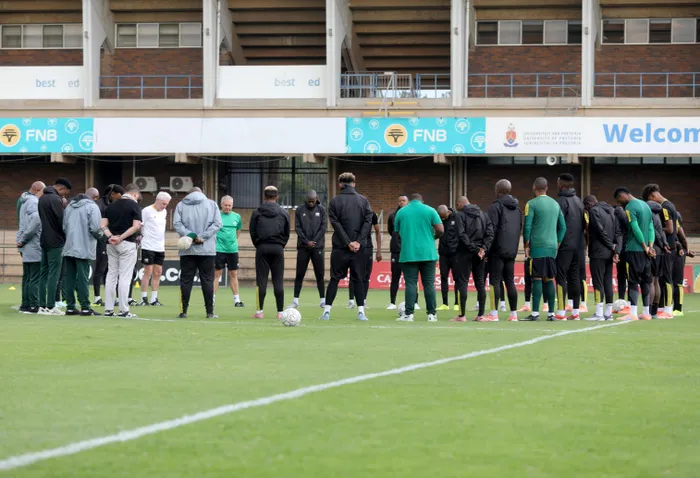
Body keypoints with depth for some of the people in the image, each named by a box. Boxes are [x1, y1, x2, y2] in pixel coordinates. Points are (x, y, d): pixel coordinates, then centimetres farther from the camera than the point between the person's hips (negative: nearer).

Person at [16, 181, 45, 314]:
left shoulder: (25, 201, 15)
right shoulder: (33, 202, -14)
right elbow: (36, 219, -29)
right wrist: (24, 239, -21)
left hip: (26, 248, 9)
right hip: (34, 246, -9)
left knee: (27, 277, 13)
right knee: (35, 278, -5)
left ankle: (25, 304, 16)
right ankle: (33, 305, -5)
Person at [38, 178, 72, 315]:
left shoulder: (42, 199, 13)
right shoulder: (55, 200, -15)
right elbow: (61, 222, -16)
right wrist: (66, 237, -1)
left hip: (44, 241, 9)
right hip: (55, 242, -9)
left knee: (44, 273, 10)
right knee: (54, 274, -6)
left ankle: (42, 305, 10)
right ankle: (50, 307, -8)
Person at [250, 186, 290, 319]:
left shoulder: (257, 213, 3)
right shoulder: (284, 213, 6)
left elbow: (252, 233, 3)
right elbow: (287, 233, 7)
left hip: (262, 248, -1)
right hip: (278, 248, 1)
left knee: (261, 280, 1)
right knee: (278, 281, 1)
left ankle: (259, 311, -2)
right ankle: (280, 312, -1)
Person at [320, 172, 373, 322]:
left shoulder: (335, 201, 0)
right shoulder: (363, 200, 4)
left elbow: (336, 224, -6)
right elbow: (368, 221, -3)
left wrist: (348, 242, -8)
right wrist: (358, 242, -8)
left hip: (340, 247, -1)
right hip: (359, 248, 1)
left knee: (335, 279, 5)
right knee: (358, 279, 7)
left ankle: (327, 311, 0)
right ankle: (361, 312, -1)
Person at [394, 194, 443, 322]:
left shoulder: (401, 212, 7)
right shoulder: (430, 210, 2)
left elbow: (396, 233, 13)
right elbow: (440, 230, -4)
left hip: (408, 253, 0)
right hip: (428, 253, 0)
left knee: (410, 283, -1)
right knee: (429, 284, 5)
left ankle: (408, 314, -8)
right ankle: (432, 314, 4)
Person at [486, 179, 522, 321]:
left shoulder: (496, 206, -7)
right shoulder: (516, 208, 17)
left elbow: (492, 229, -13)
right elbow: (520, 228, 20)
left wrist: (487, 249, -10)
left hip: (498, 250, -7)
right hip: (512, 250, 7)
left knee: (495, 280, -5)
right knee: (510, 281, 10)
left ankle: (494, 312, -10)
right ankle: (513, 313, 7)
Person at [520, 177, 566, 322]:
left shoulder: (532, 204, -5)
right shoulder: (555, 204, 14)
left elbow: (527, 227, -9)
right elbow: (563, 227, 16)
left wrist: (526, 246, -1)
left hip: (537, 246, -5)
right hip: (552, 247, 5)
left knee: (537, 279, -6)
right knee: (549, 280, 8)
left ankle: (535, 313, -10)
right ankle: (551, 313, 8)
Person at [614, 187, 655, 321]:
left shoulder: (630, 207, -10)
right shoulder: (645, 205, 16)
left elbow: (636, 229, -16)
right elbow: (651, 228, 10)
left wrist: (646, 248, -11)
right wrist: (650, 246, 1)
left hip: (634, 250, -8)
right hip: (645, 251, 8)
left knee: (633, 281, -7)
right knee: (646, 281, 9)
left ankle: (633, 313, -11)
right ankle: (646, 313, 11)